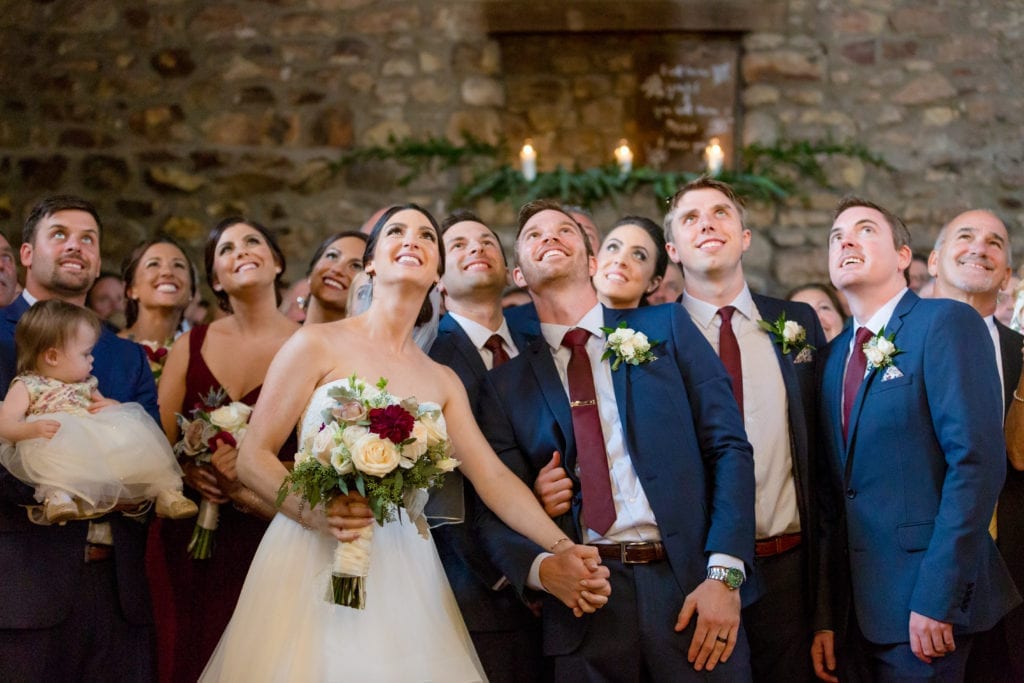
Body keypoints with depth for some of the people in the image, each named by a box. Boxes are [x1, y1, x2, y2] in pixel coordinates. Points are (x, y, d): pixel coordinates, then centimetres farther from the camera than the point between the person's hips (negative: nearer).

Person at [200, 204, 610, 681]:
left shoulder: (443, 382, 13)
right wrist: (313, 511, -22)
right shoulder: (318, 345, -2)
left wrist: (560, 549, -10)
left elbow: (492, 477, 3)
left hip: (402, 574, 4)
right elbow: (253, 457, -4)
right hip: (313, 558, -4)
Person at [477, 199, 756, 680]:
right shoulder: (506, 385, 10)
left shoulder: (667, 328, 8)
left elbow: (728, 447, 1)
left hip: (688, 587, -1)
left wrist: (723, 575, -9)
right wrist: (541, 567, -16)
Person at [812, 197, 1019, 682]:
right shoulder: (832, 357, 14)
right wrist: (824, 616, 6)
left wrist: (937, 597, -20)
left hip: (925, 607, -6)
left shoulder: (946, 323, -7)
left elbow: (978, 459, -16)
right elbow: (830, 495, 12)